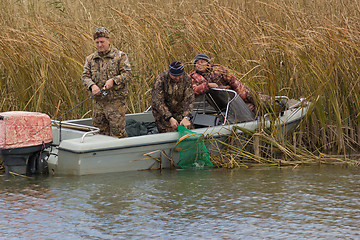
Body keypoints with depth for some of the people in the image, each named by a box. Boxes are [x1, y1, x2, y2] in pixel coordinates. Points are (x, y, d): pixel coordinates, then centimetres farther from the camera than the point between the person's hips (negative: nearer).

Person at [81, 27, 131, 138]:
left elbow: (127, 74, -7)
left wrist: (113, 81, -22)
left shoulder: (120, 56, 0)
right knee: (100, 132, 8)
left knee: (117, 133, -6)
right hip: (98, 102, 4)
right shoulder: (90, 59, 12)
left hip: (116, 102, -4)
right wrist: (92, 86, -14)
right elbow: (85, 76, 7)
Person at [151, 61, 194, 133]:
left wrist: (186, 118, -39)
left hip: (179, 110, 3)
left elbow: (189, 100, -22)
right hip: (162, 111, -3)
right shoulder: (160, 79, -25)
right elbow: (158, 102, -29)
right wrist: (170, 118, -40)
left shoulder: (187, 79, -16)